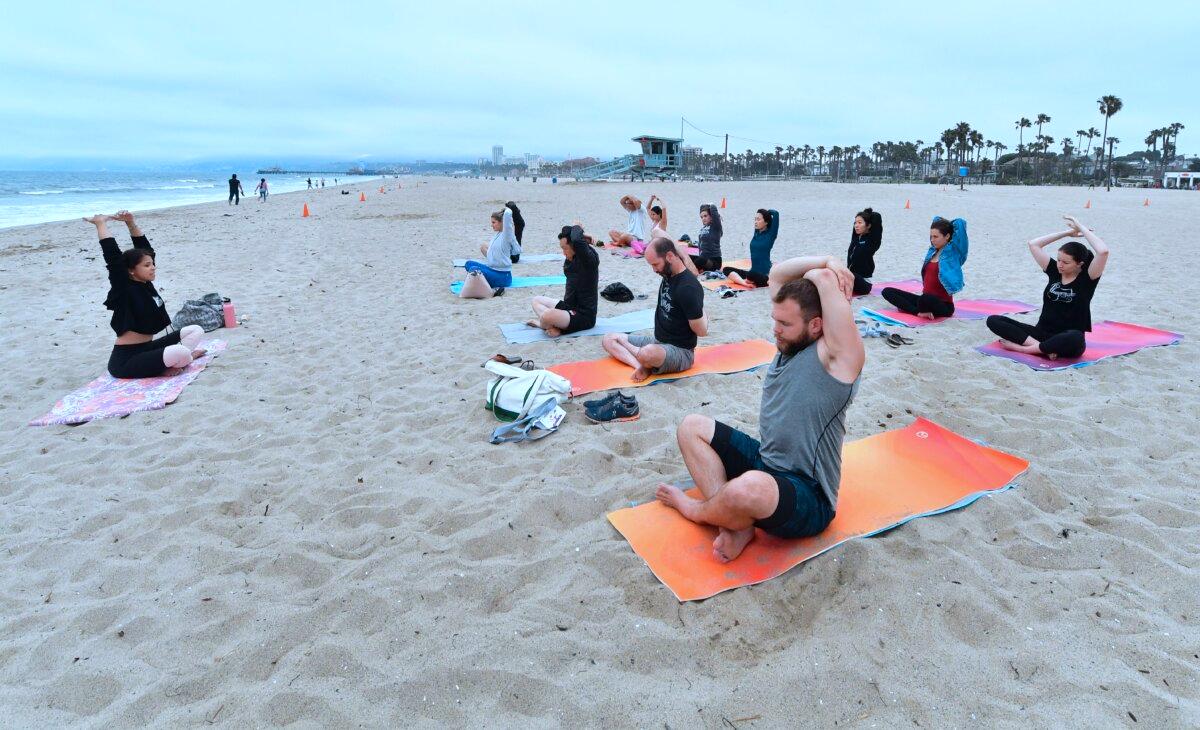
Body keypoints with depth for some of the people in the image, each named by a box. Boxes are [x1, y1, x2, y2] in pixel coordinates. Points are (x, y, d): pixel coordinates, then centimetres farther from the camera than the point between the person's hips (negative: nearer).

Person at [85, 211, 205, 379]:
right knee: (180, 353, -34)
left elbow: (144, 248, 9)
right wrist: (101, 223, -15)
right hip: (126, 361, -8)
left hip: (146, 350, 8)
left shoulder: (146, 284, 6)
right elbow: (113, 257, -21)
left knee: (196, 330, 4)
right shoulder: (125, 290, -14)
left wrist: (131, 223, 3)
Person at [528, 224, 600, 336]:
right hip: (569, 307, 10)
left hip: (584, 316, -10)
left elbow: (577, 241, -40)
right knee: (537, 300, 22)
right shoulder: (573, 258, 6)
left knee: (546, 316, -35)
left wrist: (577, 228, -18)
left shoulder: (589, 258, -18)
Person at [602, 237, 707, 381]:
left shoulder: (688, 288, -26)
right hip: (657, 342, 10)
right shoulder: (668, 274, 2)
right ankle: (641, 365, -20)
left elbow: (702, 331, -19)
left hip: (681, 352, -10)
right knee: (609, 339, 3)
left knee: (648, 353, -43)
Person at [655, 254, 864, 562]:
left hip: (808, 497, -9)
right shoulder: (791, 341, 4)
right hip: (763, 461, 9)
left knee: (750, 487, -42)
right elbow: (777, 274, 7)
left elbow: (824, 279, -30)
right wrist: (828, 260, -6)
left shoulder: (836, 356, -19)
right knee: (691, 427, 5)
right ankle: (736, 523, -12)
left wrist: (826, 273, -8)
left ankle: (696, 510, -4)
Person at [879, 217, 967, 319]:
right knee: (887, 291, -4)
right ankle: (919, 312, -19)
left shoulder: (952, 253, -7)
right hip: (926, 298, 8)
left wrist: (949, 226, 3)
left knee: (925, 299, -44)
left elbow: (960, 223, -15)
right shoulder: (933, 251, 12)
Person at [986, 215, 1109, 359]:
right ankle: (1043, 348, -28)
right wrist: (1068, 232, 6)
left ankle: (1021, 348, -28)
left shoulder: (1087, 278, -4)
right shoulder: (1054, 272, 8)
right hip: (1041, 333, 4)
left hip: (1067, 341, -4)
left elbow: (1103, 251, -22)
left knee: (1075, 339, -44)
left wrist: (1081, 228, -10)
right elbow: (1033, 244, 7)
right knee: (993, 320, -16)